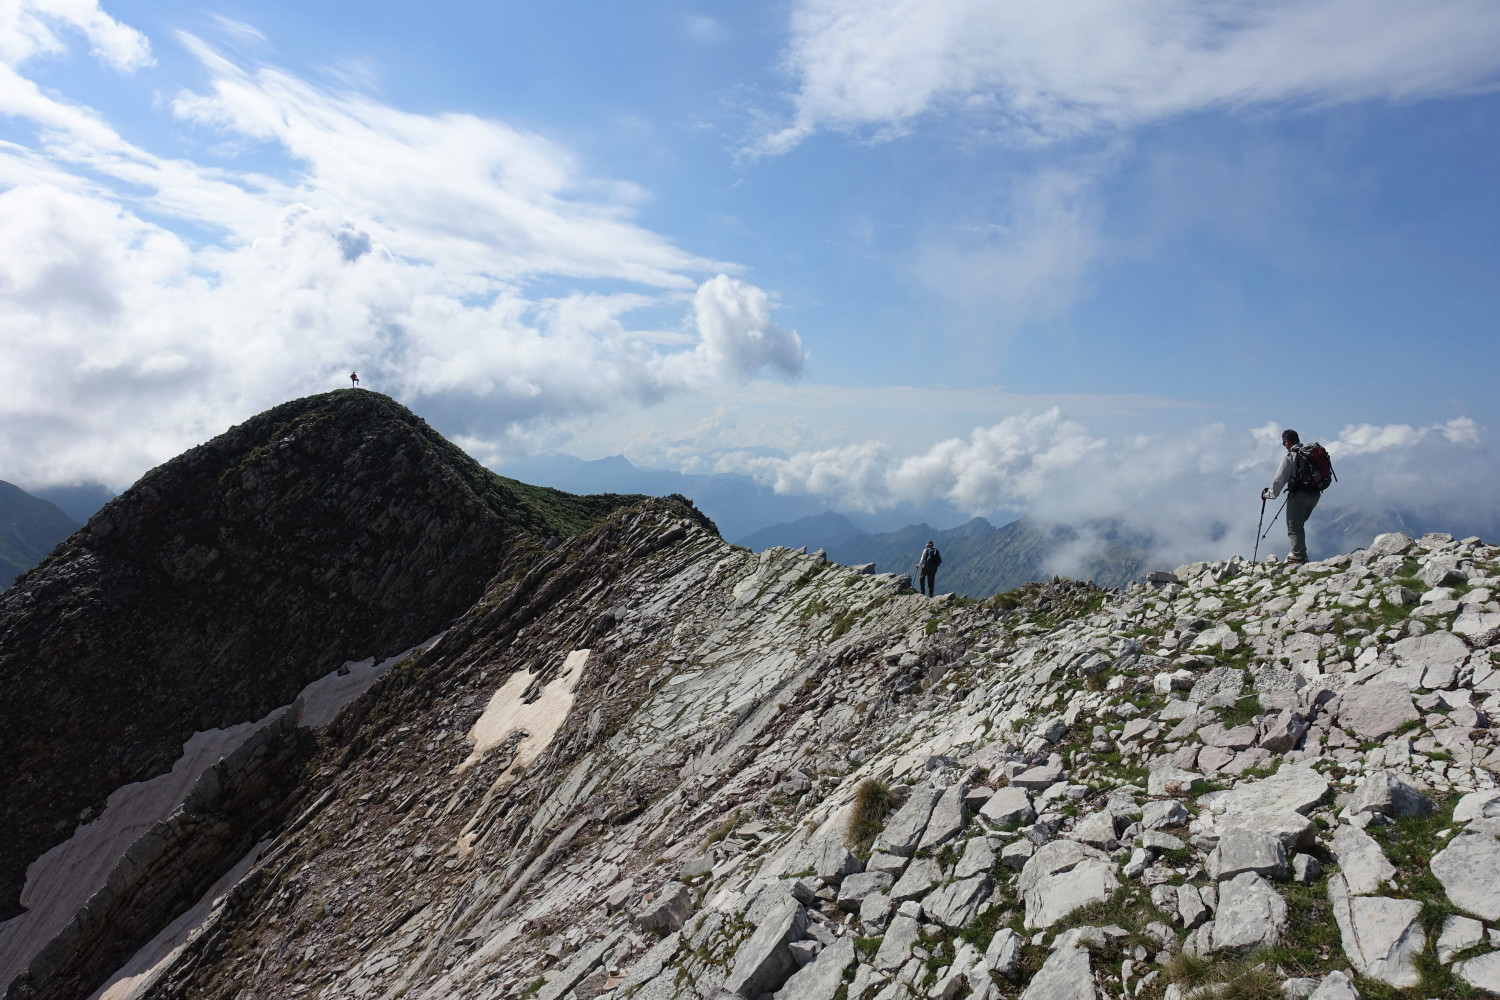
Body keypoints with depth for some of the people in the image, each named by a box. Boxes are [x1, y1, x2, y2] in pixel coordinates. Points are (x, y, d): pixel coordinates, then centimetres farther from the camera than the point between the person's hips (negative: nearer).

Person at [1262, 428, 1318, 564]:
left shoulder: (1289, 456, -10)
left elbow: (1280, 479, -9)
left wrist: (1269, 494, 2)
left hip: (1298, 494, -7)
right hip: (1315, 494, 7)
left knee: (1294, 527, -1)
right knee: (1299, 524, 21)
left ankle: (1299, 556, -5)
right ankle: (1301, 554, 20)